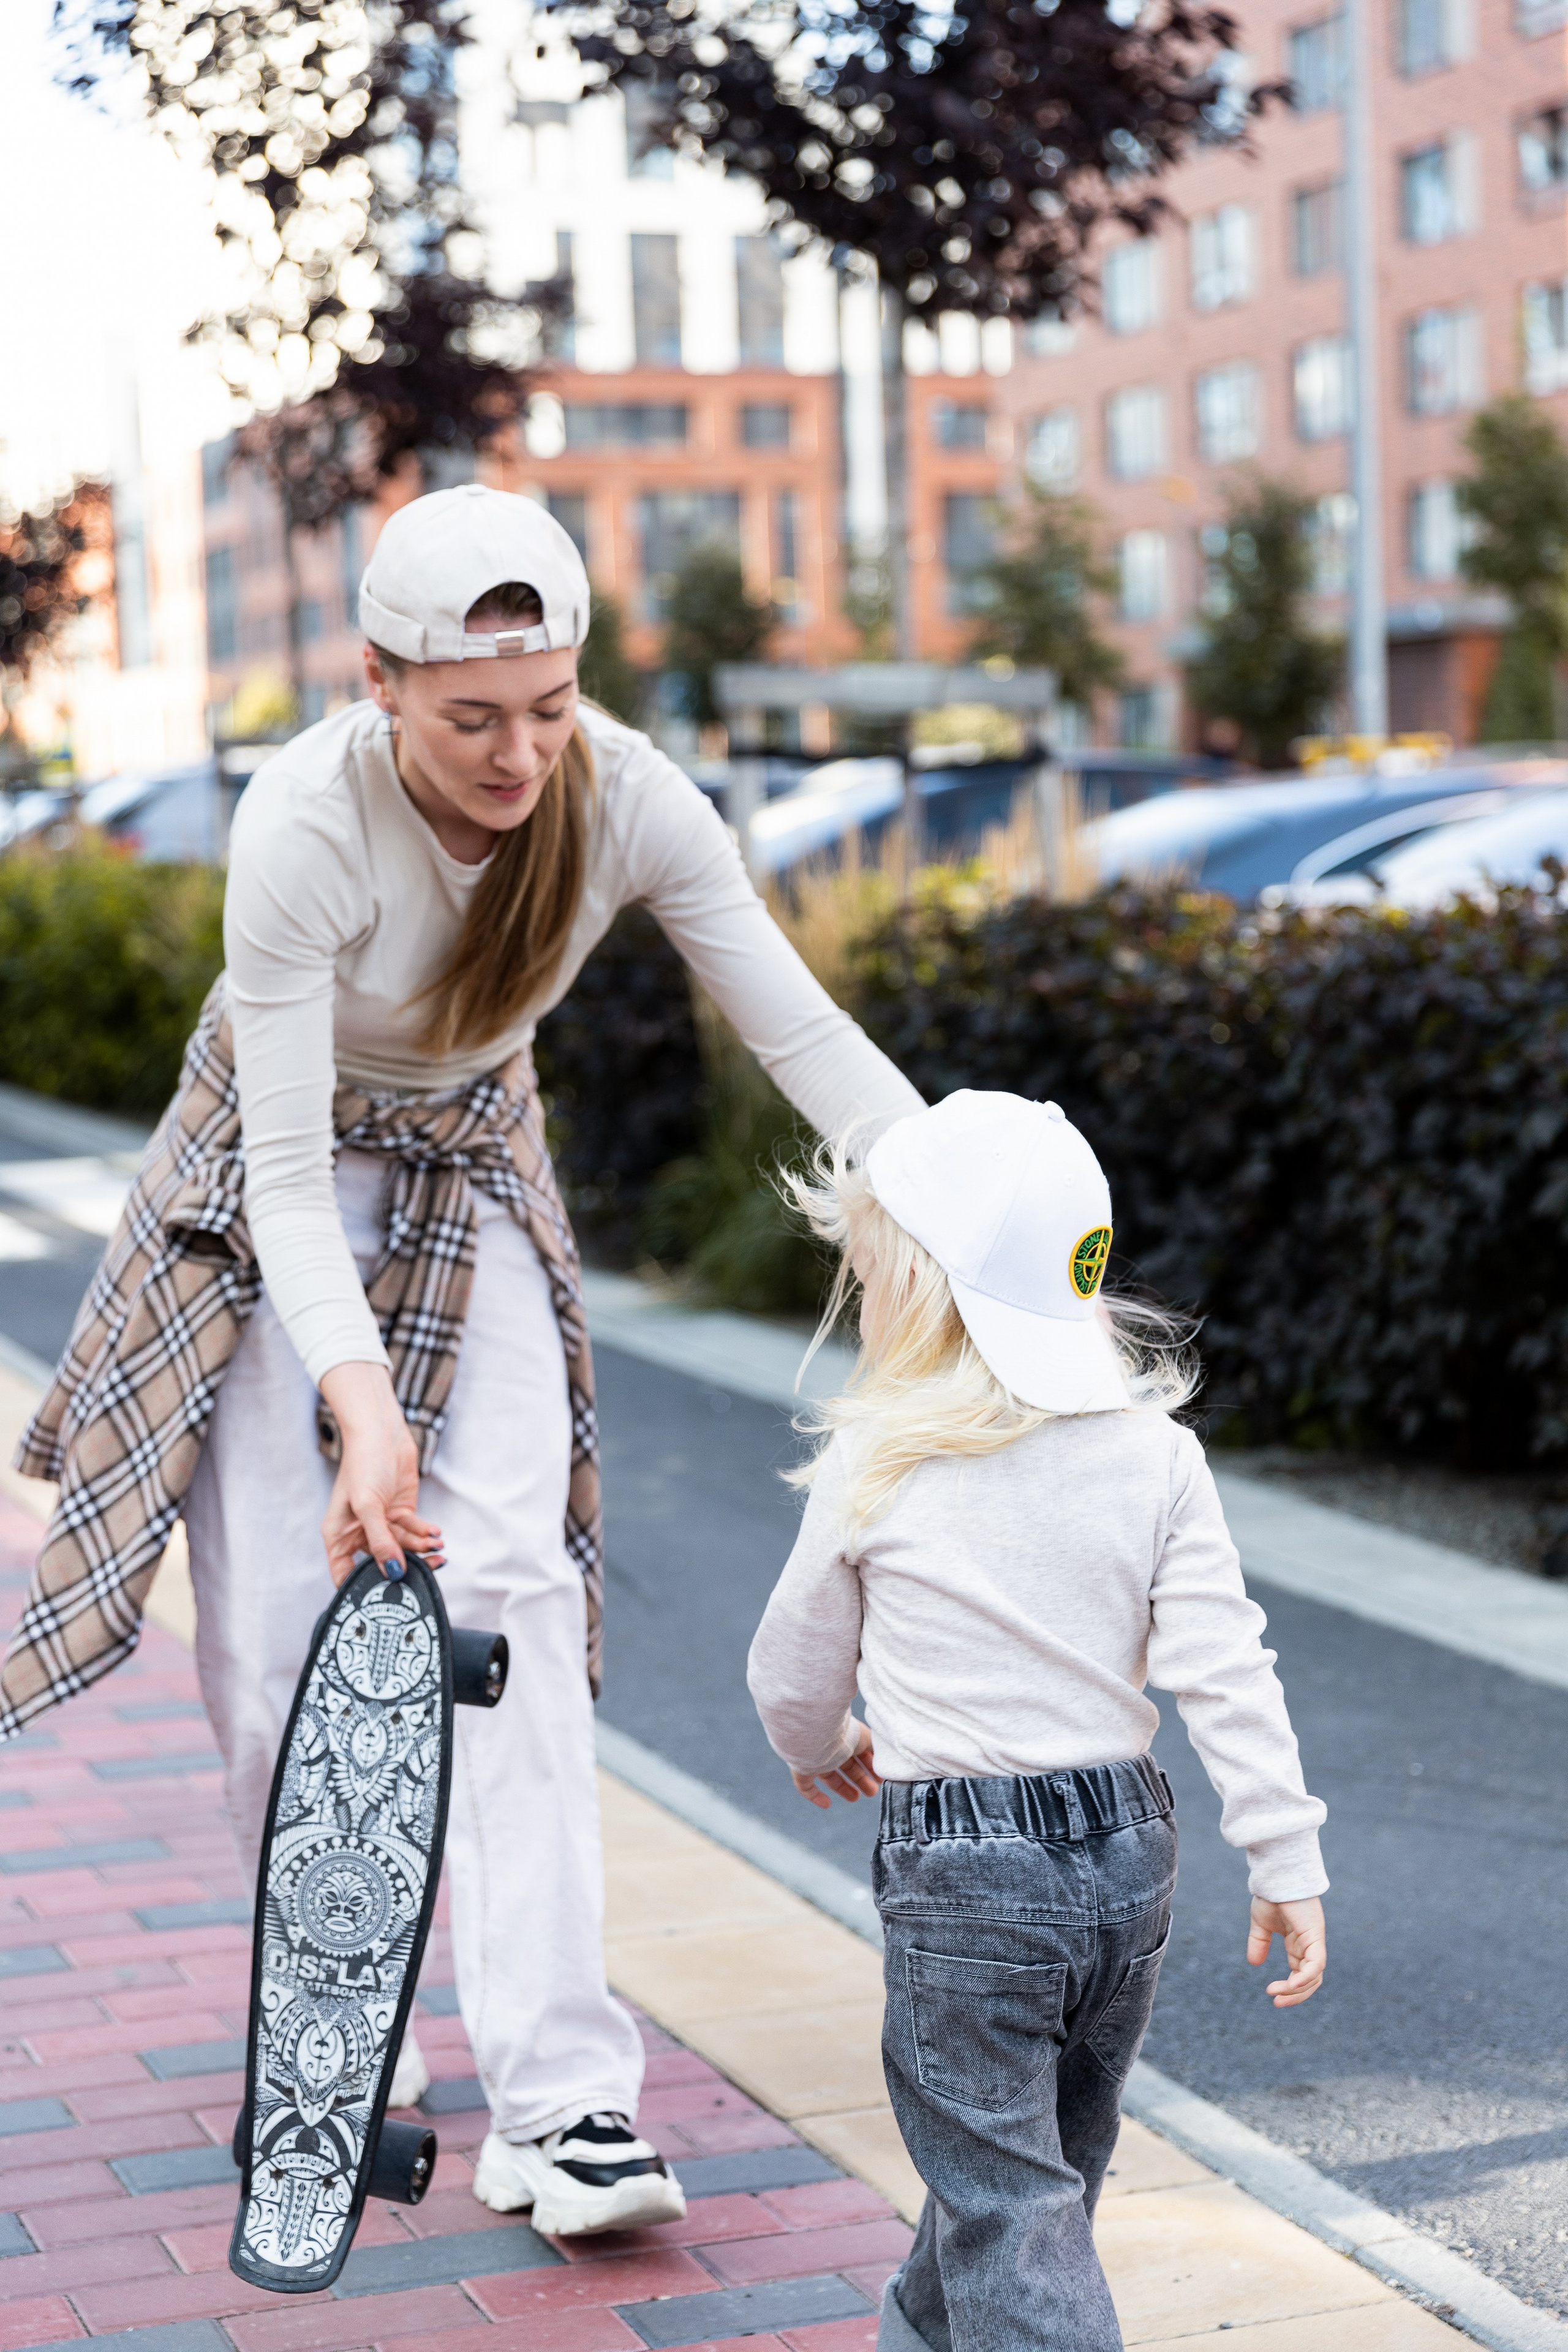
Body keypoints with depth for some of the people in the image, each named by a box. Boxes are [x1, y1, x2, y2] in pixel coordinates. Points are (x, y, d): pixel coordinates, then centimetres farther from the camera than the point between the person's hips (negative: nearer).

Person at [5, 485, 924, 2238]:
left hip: (473, 1182, 2)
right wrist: (362, 1402, -43)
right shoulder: (306, 825, -32)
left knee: (512, 1585, -14)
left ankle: (556, 2104, -16)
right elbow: (290, 1177, -31)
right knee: (280, 1621, -3)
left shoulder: (625, 799, -24)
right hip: (276, 1191, -2)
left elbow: (804, 1033, -20)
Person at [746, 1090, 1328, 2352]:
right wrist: (1289, 1859, -2)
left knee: (1007, 2198, 3)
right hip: (1128, 1848, 5)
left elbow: (796, 1672, 4)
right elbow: (1224, 1673, -8)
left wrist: (821, 1751, 26)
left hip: (962, 1876, -5)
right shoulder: (1153, 1453, -3)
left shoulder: (875, 1470, -9)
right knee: (1051, 2152, 24)